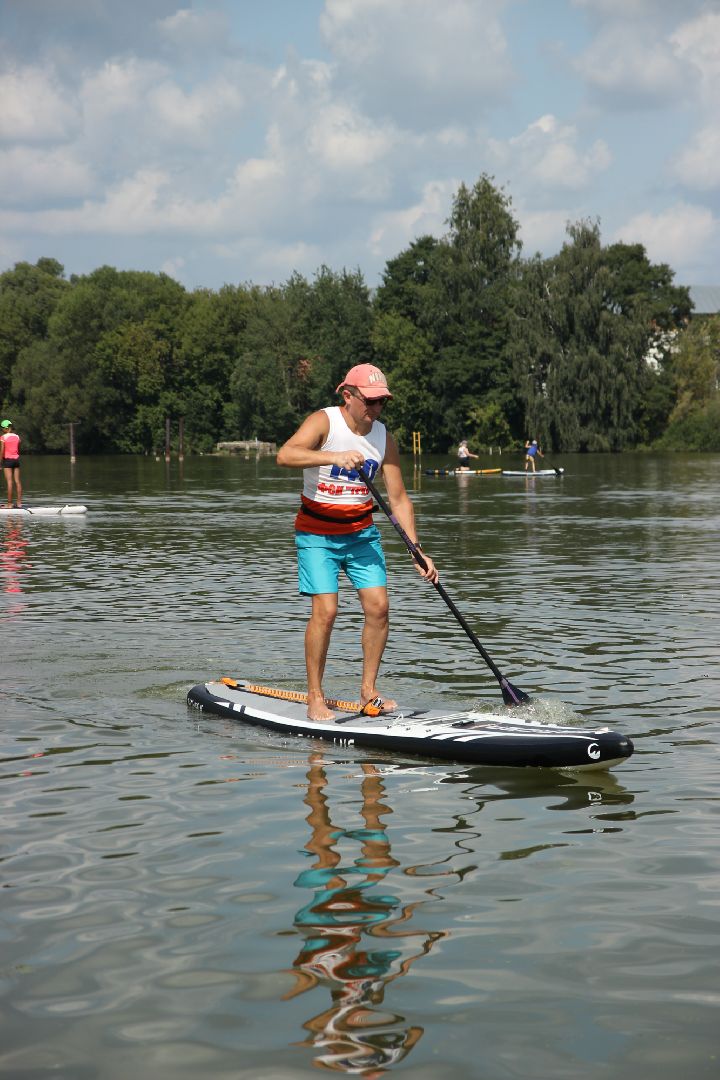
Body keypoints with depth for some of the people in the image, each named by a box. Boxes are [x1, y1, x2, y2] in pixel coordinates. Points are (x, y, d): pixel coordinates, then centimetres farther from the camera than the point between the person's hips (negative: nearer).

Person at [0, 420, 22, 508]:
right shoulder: (17, 437, 7)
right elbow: (18, 450, 12)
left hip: (7, 460, -5)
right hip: (16, 459, 5)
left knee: (9, 482, -6)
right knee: (17, 481, 5)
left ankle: (9, 503, -8)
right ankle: (19, 503, 5)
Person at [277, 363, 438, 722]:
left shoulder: (384, 438, 0)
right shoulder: (323, 422, -14)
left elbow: (398, 498, 4)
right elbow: (285, 455, -32)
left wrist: (418, 551, -1)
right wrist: (334, 457, -46)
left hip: (361, 532, 5)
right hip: (317, 533, -5)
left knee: (378, 606, -6)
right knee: (325, 611, -13)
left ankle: (368, 690, 9)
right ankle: (315, 697, -1)